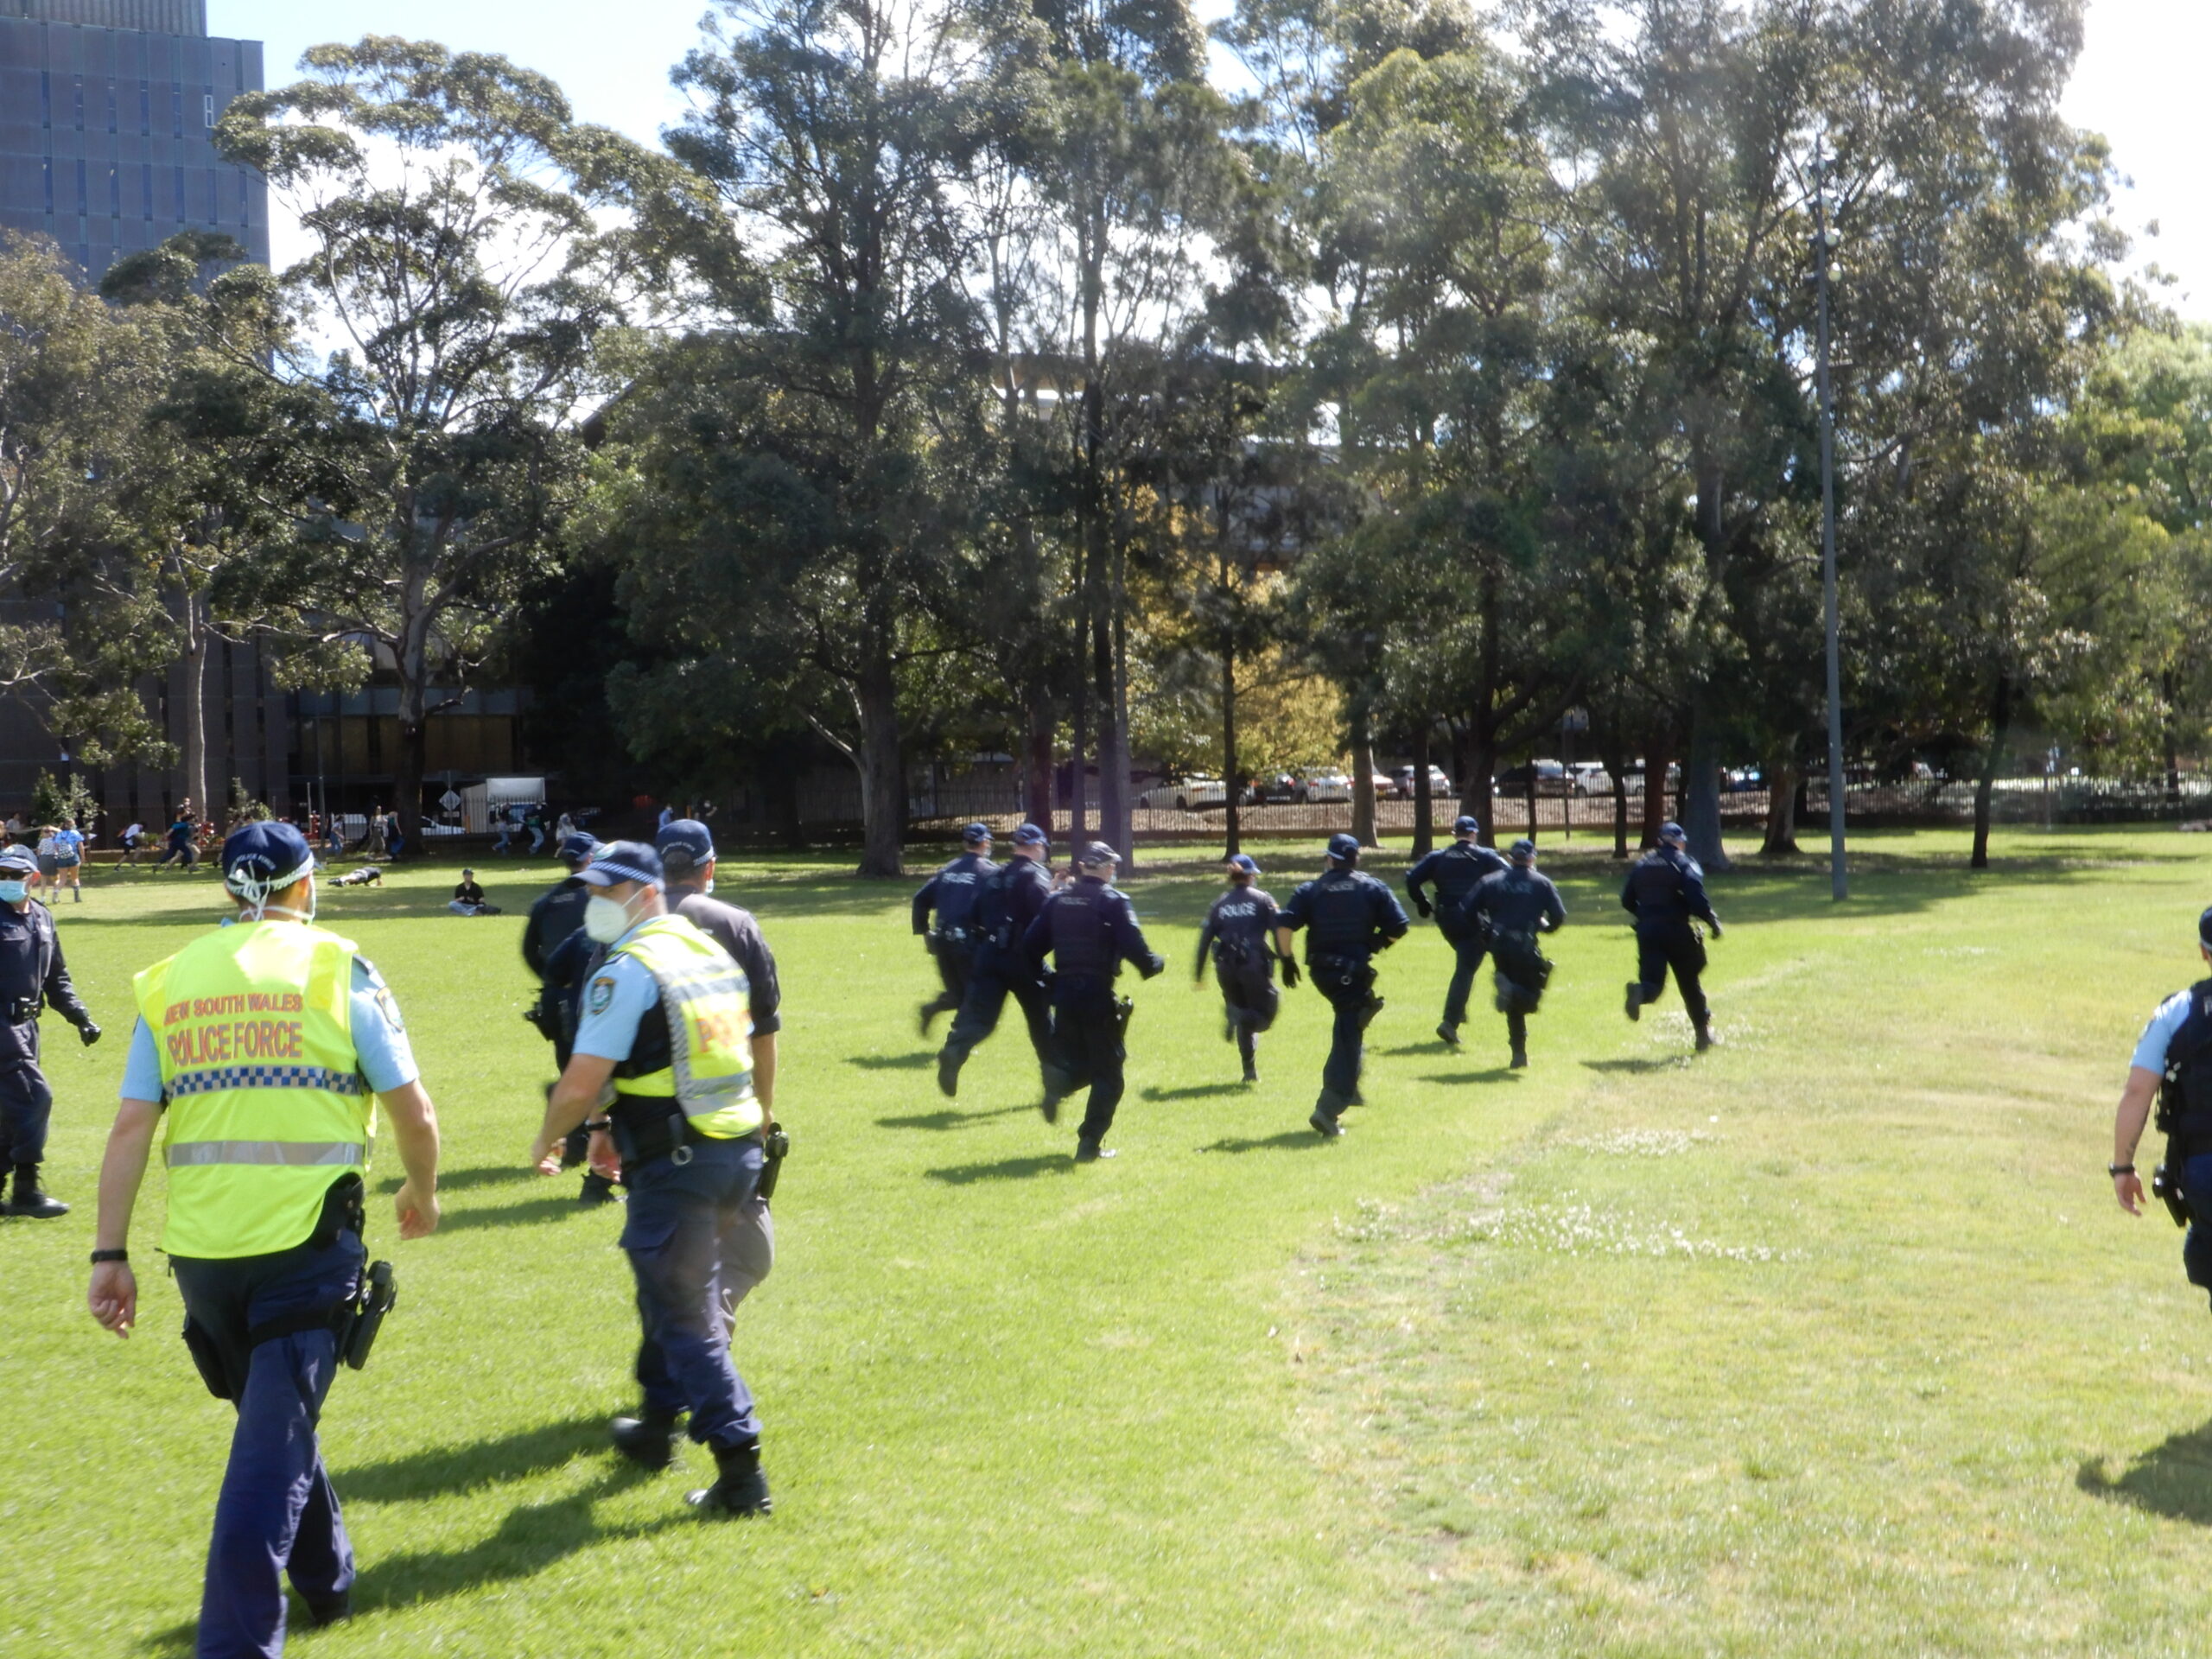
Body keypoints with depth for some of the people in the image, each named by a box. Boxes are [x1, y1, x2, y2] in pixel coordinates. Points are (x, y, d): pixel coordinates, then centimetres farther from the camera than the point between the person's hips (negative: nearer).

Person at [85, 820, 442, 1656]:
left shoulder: (171, 980, 7)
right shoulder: (336, 969, -2)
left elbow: (131, 1128, 1)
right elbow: (414, 1112, -1)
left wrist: (110, 1255, 4)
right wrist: (422, 1192, 17)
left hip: (201, 1245, 4)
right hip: (305, 1241, -4)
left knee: (274, 1414, 23)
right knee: (273, 1441, -2)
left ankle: (325, 1580, 39)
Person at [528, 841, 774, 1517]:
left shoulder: (627, 971, -14)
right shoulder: (712, 953, 13)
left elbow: (580, 1085, -18)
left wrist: (547, 1142, 2)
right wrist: (622, 1127, 24)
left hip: (675, 1166, -8)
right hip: (738, 1150, 8)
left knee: (685, 1315, -1)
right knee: (675, 1291, 24)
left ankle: (741, 1472, -2)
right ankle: (658, 1423, 39)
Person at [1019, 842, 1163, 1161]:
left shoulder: (1058, 899, 10)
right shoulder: (1113, 901, -7)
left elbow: (1030, 944, 9)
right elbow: (1133, 946, -15)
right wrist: (1154, 964, 4)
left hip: (1064, 992, 5)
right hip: (1099, 994, -5)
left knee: (1074, 1059, 21)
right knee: (1107, 1071, 6)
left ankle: (1059, 1080, -15)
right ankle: (1090, 1144, 0)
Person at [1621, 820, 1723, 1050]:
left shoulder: (1642, 864, 11)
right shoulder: (1684, 864, -2)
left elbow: (1627, 901, 13)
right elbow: (1697, 899, -16)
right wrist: (1713, 922, -4)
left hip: (1647, 930, 2)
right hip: (1677, 931, -2)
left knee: (1653, 981, -2)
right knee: (1689, 982, 13)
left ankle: (1640, 992, -38)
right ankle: (1703, 1033, 21)